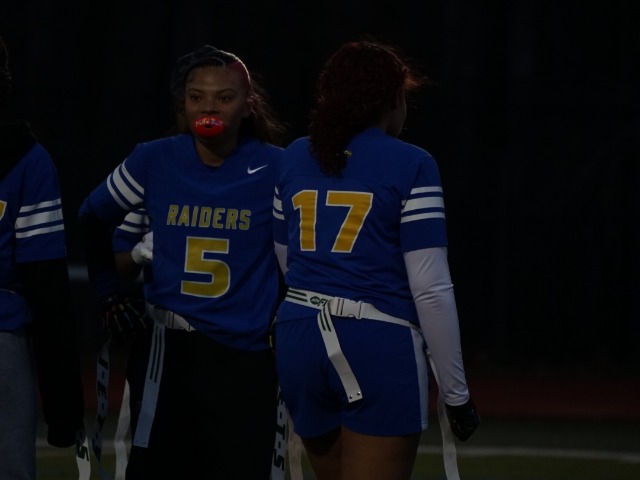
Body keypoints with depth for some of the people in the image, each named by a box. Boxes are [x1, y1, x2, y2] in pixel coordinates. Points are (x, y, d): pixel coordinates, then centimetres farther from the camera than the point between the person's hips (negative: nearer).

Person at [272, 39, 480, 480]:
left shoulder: (294, 159, 9)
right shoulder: (410, 166, -6)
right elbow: (431, 288, -10)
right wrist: (456, 393, -4)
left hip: (300, 341, 6)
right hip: (379, 345, -6)